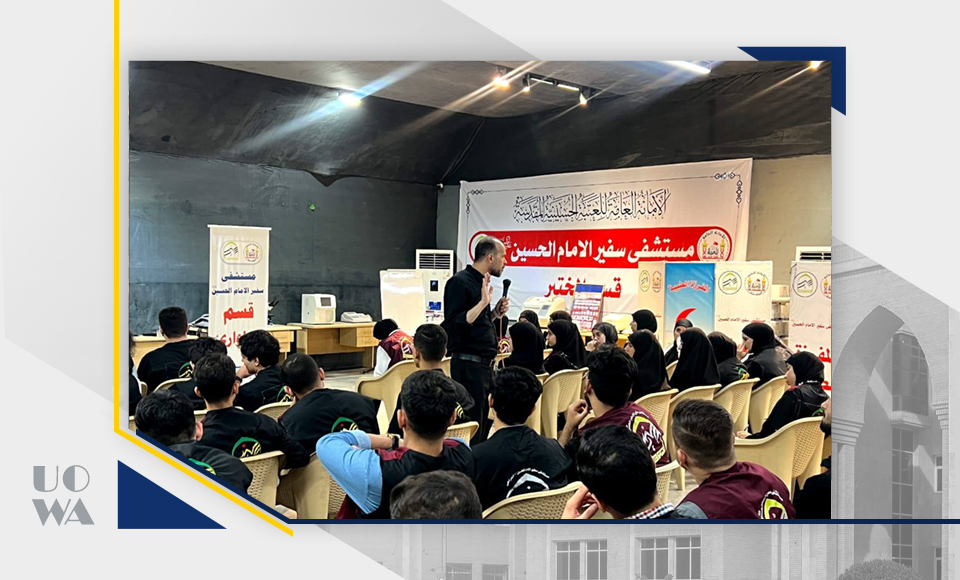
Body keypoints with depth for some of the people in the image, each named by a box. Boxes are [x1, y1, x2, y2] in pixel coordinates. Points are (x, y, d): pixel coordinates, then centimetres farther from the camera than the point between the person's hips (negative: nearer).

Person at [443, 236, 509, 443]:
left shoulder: (482, 282, 16)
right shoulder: (460, 282, -12)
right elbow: (454, 325, -21)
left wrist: (496, 313, 9)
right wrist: (483, 302, -24)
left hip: (485, 364, 9)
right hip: (468, 365, -9)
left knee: (485, 424, 12)